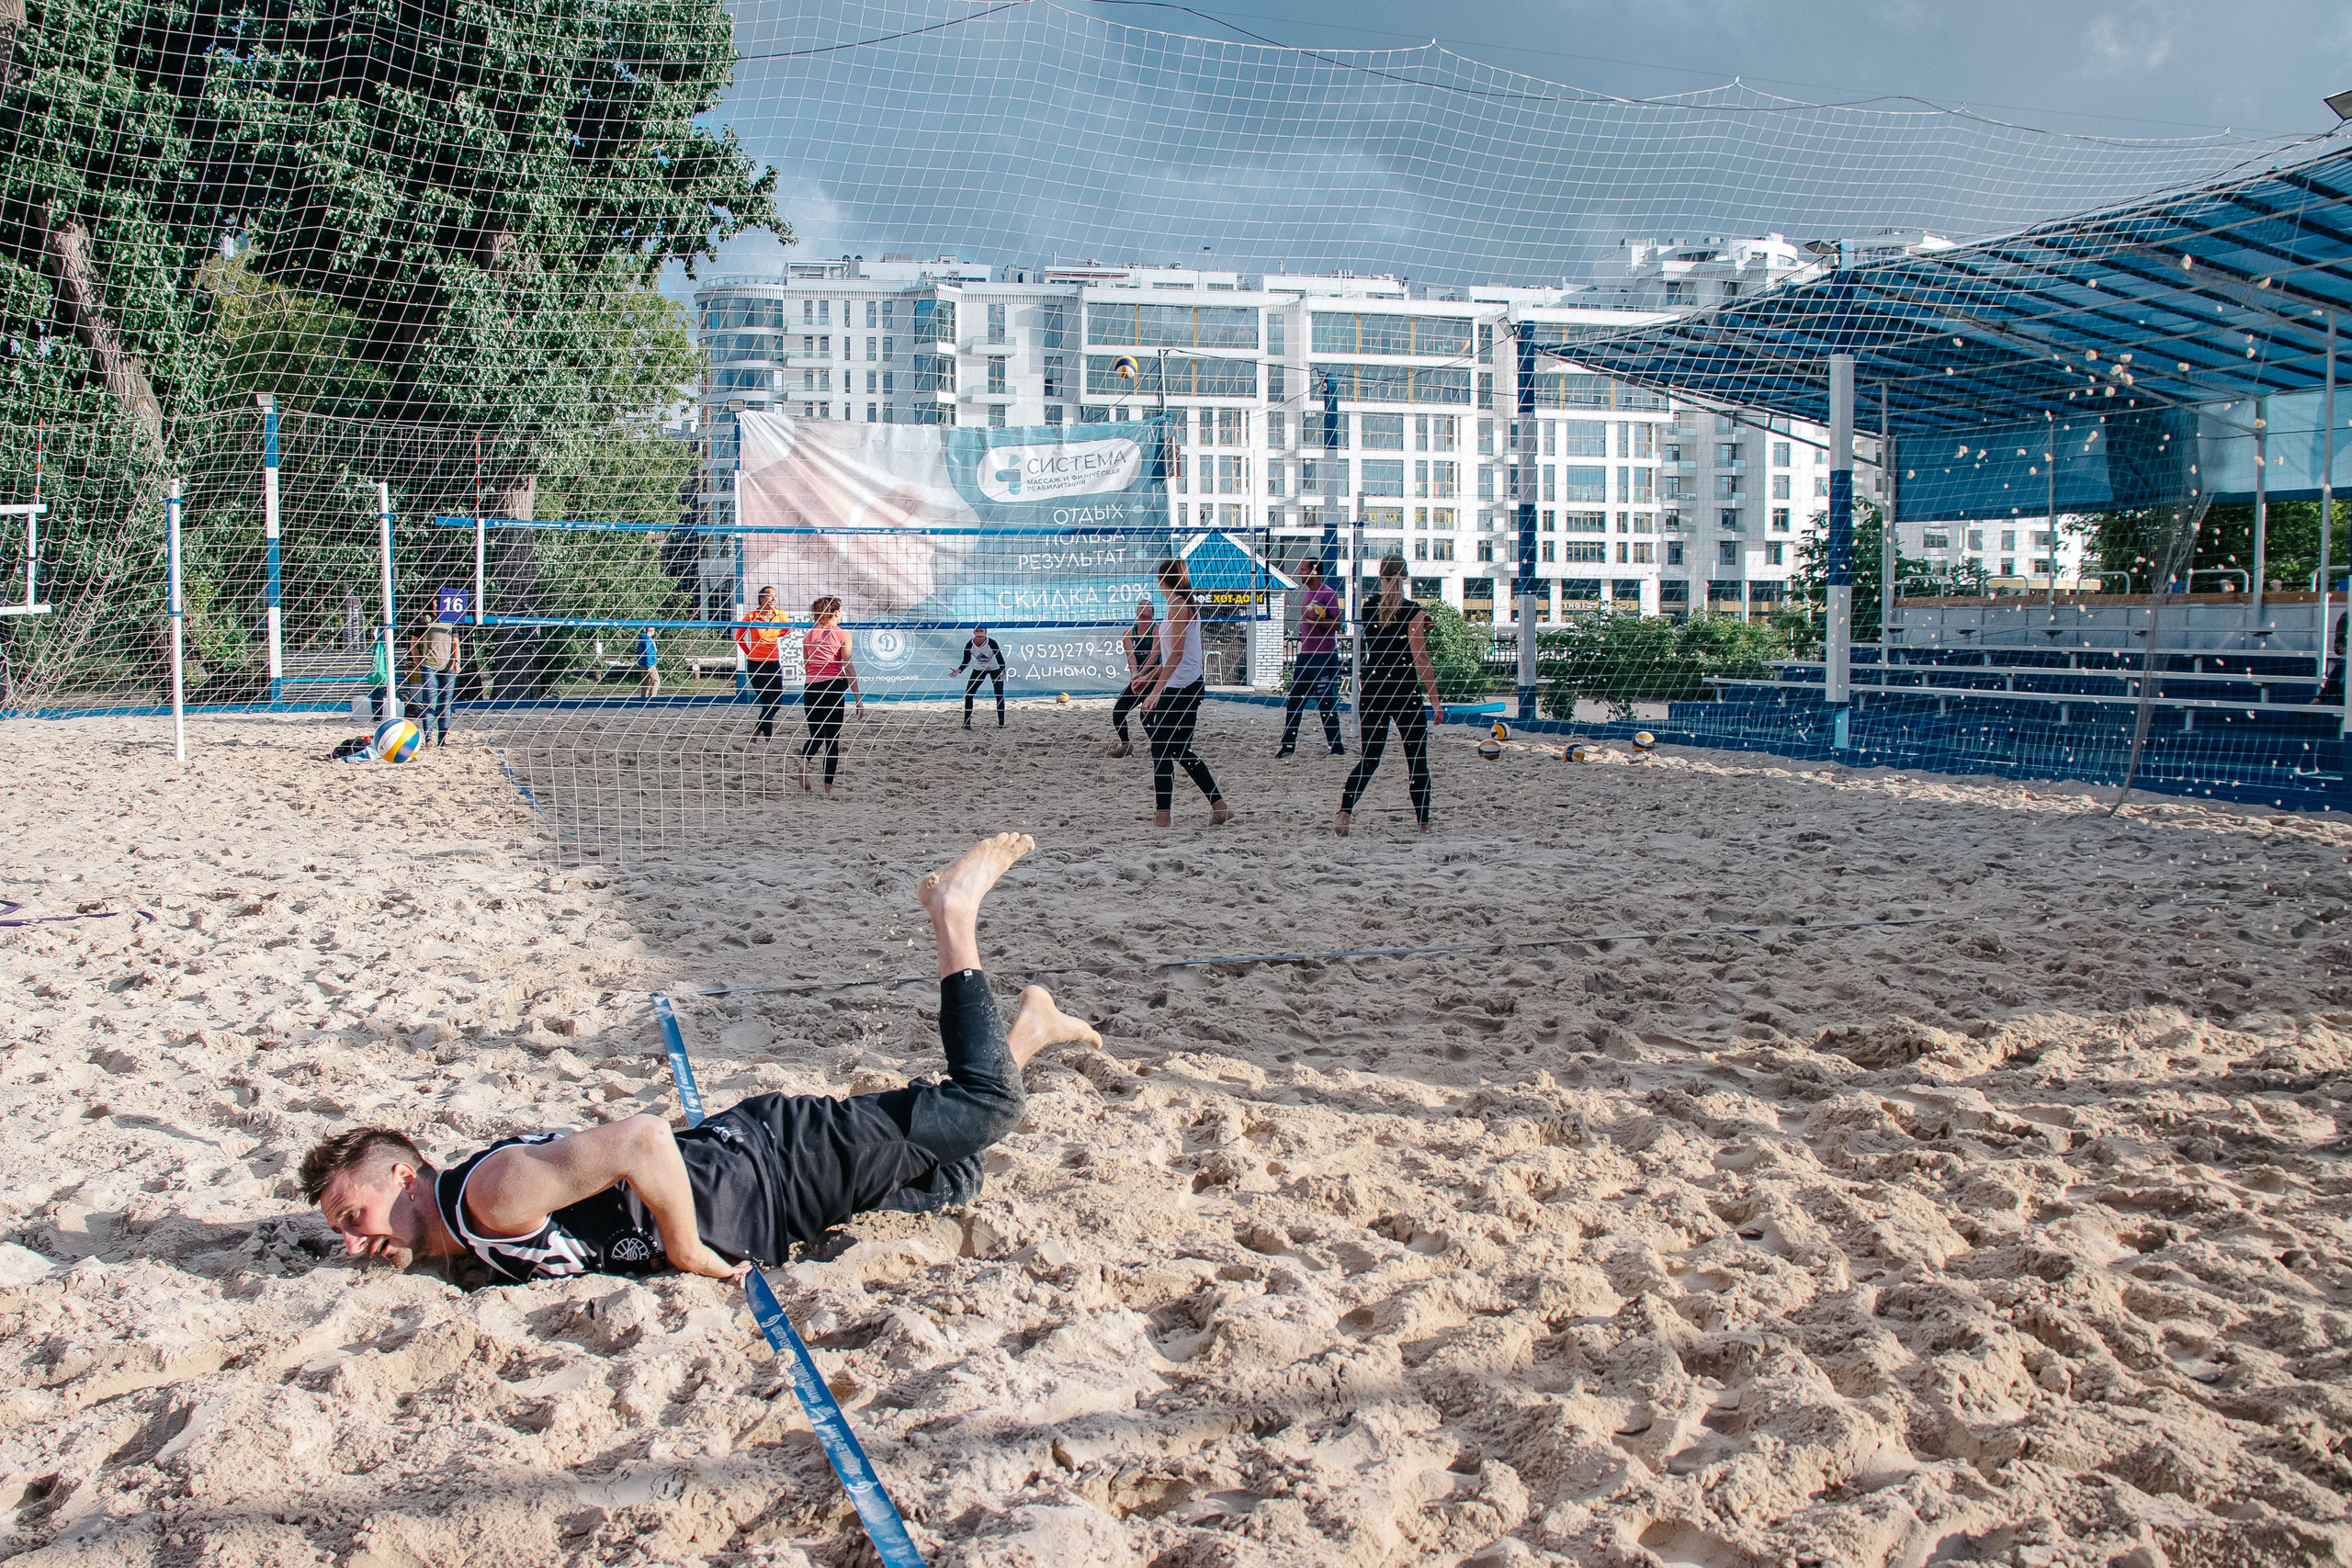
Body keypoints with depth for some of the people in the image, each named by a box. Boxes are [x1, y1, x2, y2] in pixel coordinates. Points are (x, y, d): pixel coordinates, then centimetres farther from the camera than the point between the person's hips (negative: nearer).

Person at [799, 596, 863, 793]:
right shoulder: (842, 635, -2)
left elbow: (805, 667, 14)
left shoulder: (808, 636, 10)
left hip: (811, 688, 4)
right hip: (834, 686, -3)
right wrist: (858, 699, -5)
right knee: (832, 739, 6)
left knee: (816, 735, 19)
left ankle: (804, 761, -12)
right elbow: (849, 668, -6)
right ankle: (828, 786, 4)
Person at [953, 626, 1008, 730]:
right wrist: (958, 671, -32)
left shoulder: (992, 643, -31)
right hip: (979, 669, 3)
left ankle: (1001, 723, -3)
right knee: (968, 693, -8)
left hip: (995, 668, -3)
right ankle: (966, 723, 0)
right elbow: (966, 662, -13)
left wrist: (1002, 672, -49)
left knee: (999, 694, -12)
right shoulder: (969, 645, -23)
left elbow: (1000, 659, -31)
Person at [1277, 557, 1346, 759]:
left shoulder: (1328, 594, -10)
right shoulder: (1307, 593, 16)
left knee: (1326, 703, -6)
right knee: (1293, 702, 7)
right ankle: (1288, 744, 12)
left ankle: (1337, 747, 2)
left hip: (1324, 657, -9)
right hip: (1305, 655, 9)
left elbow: (1337, 624, -16)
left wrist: (1315, 619, -25)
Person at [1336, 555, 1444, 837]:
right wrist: (1435, 700, -9)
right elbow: (1420, 659, -11)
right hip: (1405, 693, -4)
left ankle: (1345, 811, -15)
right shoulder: (1413, 612, -8)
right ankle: (1424, 824, 11)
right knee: (1417, 760, 7)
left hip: (1371, 691, 4)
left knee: (1368, 759, 6)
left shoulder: (1368, 607, 6)